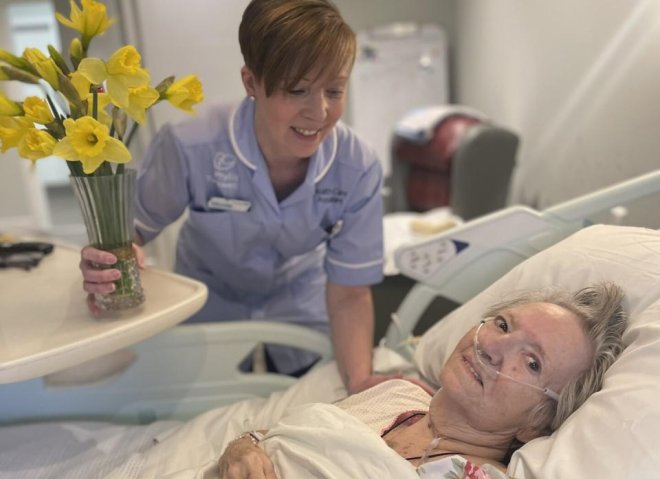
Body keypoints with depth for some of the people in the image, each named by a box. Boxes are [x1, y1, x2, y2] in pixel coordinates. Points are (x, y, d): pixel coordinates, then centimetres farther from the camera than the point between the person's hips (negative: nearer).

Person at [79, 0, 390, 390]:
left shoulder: (359, 170, -28)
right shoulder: (189, 148, -34)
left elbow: (349, 295, -20)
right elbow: (135, 229, -16)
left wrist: (360, 380, -37)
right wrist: (107, 268, -39)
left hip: (299, 309, 2)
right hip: (209, 306, -1)